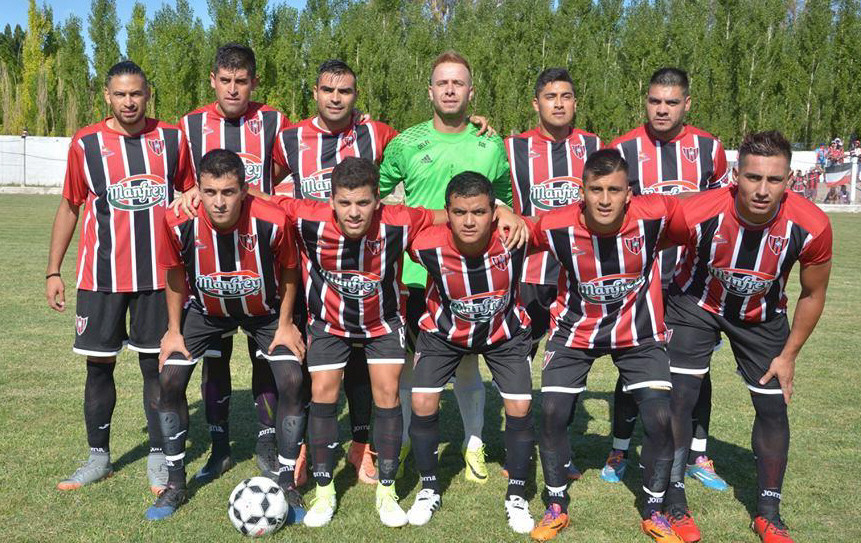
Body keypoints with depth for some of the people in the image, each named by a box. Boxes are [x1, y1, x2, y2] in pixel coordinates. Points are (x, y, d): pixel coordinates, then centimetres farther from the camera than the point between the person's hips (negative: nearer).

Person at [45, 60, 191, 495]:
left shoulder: (172, 139, 2)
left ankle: (158, 458, 17)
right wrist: (53, 271, 5)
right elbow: (69, 207, 9)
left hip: (158, 275, 0)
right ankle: (98, 456, 21)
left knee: (156, 364, 5)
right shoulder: (85, 143, 1)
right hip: (100, 276, 0)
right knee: (99, 365, 6)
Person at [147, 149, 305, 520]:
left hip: (265, 310, -1)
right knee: (170, 379, -9)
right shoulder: (179, 223, -29)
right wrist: (174, 330, -3)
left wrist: (285, 324, -9)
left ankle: (286, 483, 4)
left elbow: (289, 270, -12)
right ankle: (175, 485, 11)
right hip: (204, 309, 2)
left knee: (292, 381, -14)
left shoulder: (272, 220, -33)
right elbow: (175, 273, -7)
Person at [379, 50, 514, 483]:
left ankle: (474, 444, 25)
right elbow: (377, 194, 14)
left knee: (467, 362, 8)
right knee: (407, 359, 8)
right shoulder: (405, 143, 2)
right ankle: (400, 439, 26)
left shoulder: (491, 146, 4)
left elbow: (505, 201, 18)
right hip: (413, 271, 0)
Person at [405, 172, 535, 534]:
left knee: (520, 407, -6)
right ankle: (429, 490, 17)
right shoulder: (428, 245, -32)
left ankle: (516, 497, 16)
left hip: (505, 331, 0)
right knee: (423, 403, -7)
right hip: (444, 331, 0)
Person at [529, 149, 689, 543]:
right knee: (552, 413, -7)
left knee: (660, 416, -9)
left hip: (639, 333, 0)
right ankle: (556, 506, 17)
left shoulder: (656, 215, -25)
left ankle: (653, 511, 16)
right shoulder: (555, 226, -22)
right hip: (575, 330, 1)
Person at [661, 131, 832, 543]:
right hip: (696, 304, -2)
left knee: (773, 406, 4)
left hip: (762, 316, 2)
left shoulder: (810, 227, -28)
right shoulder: (696, 215, -35)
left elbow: (812, 295, -8)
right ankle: (674, 502, 9)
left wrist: (789, 355, -4)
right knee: (678, 397, -11)